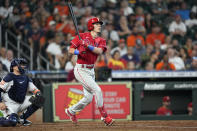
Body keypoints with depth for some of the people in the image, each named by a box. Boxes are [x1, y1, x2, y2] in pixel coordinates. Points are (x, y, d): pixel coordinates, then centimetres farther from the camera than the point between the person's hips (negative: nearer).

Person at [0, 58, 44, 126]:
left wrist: (38, 94, -14)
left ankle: (22, 118, 1)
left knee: (39, 100, -7)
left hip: (22, 102, 7)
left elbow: (34, 89, 9)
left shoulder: (26, 78, 9)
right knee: (12, 122, -31)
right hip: (10, 104, -7)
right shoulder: (10, 77, -12)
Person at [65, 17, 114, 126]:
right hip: (81, 70, -7)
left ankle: (71, 111, 33)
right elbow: (70, 50, -4)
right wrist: (78, 52, -23)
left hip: (91, 70, 7)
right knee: (97, 90, -17)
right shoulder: (82, 36, -6)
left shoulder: (101, 41, 7)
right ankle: (104, 117, -10)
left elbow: (99, 51, -14)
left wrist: (88, 46, -30)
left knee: (88, 98, 10)